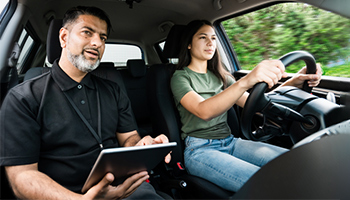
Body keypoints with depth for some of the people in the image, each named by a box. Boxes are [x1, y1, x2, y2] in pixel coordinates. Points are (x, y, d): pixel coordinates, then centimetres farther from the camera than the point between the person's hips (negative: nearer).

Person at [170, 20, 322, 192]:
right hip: (200, 150, -6)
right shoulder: (180, 78, -5)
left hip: (230, 142, 6)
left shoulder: (220, 76, 16)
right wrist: (245, 82, -40)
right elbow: (204, 111, -25)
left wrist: (292, 83, -9)